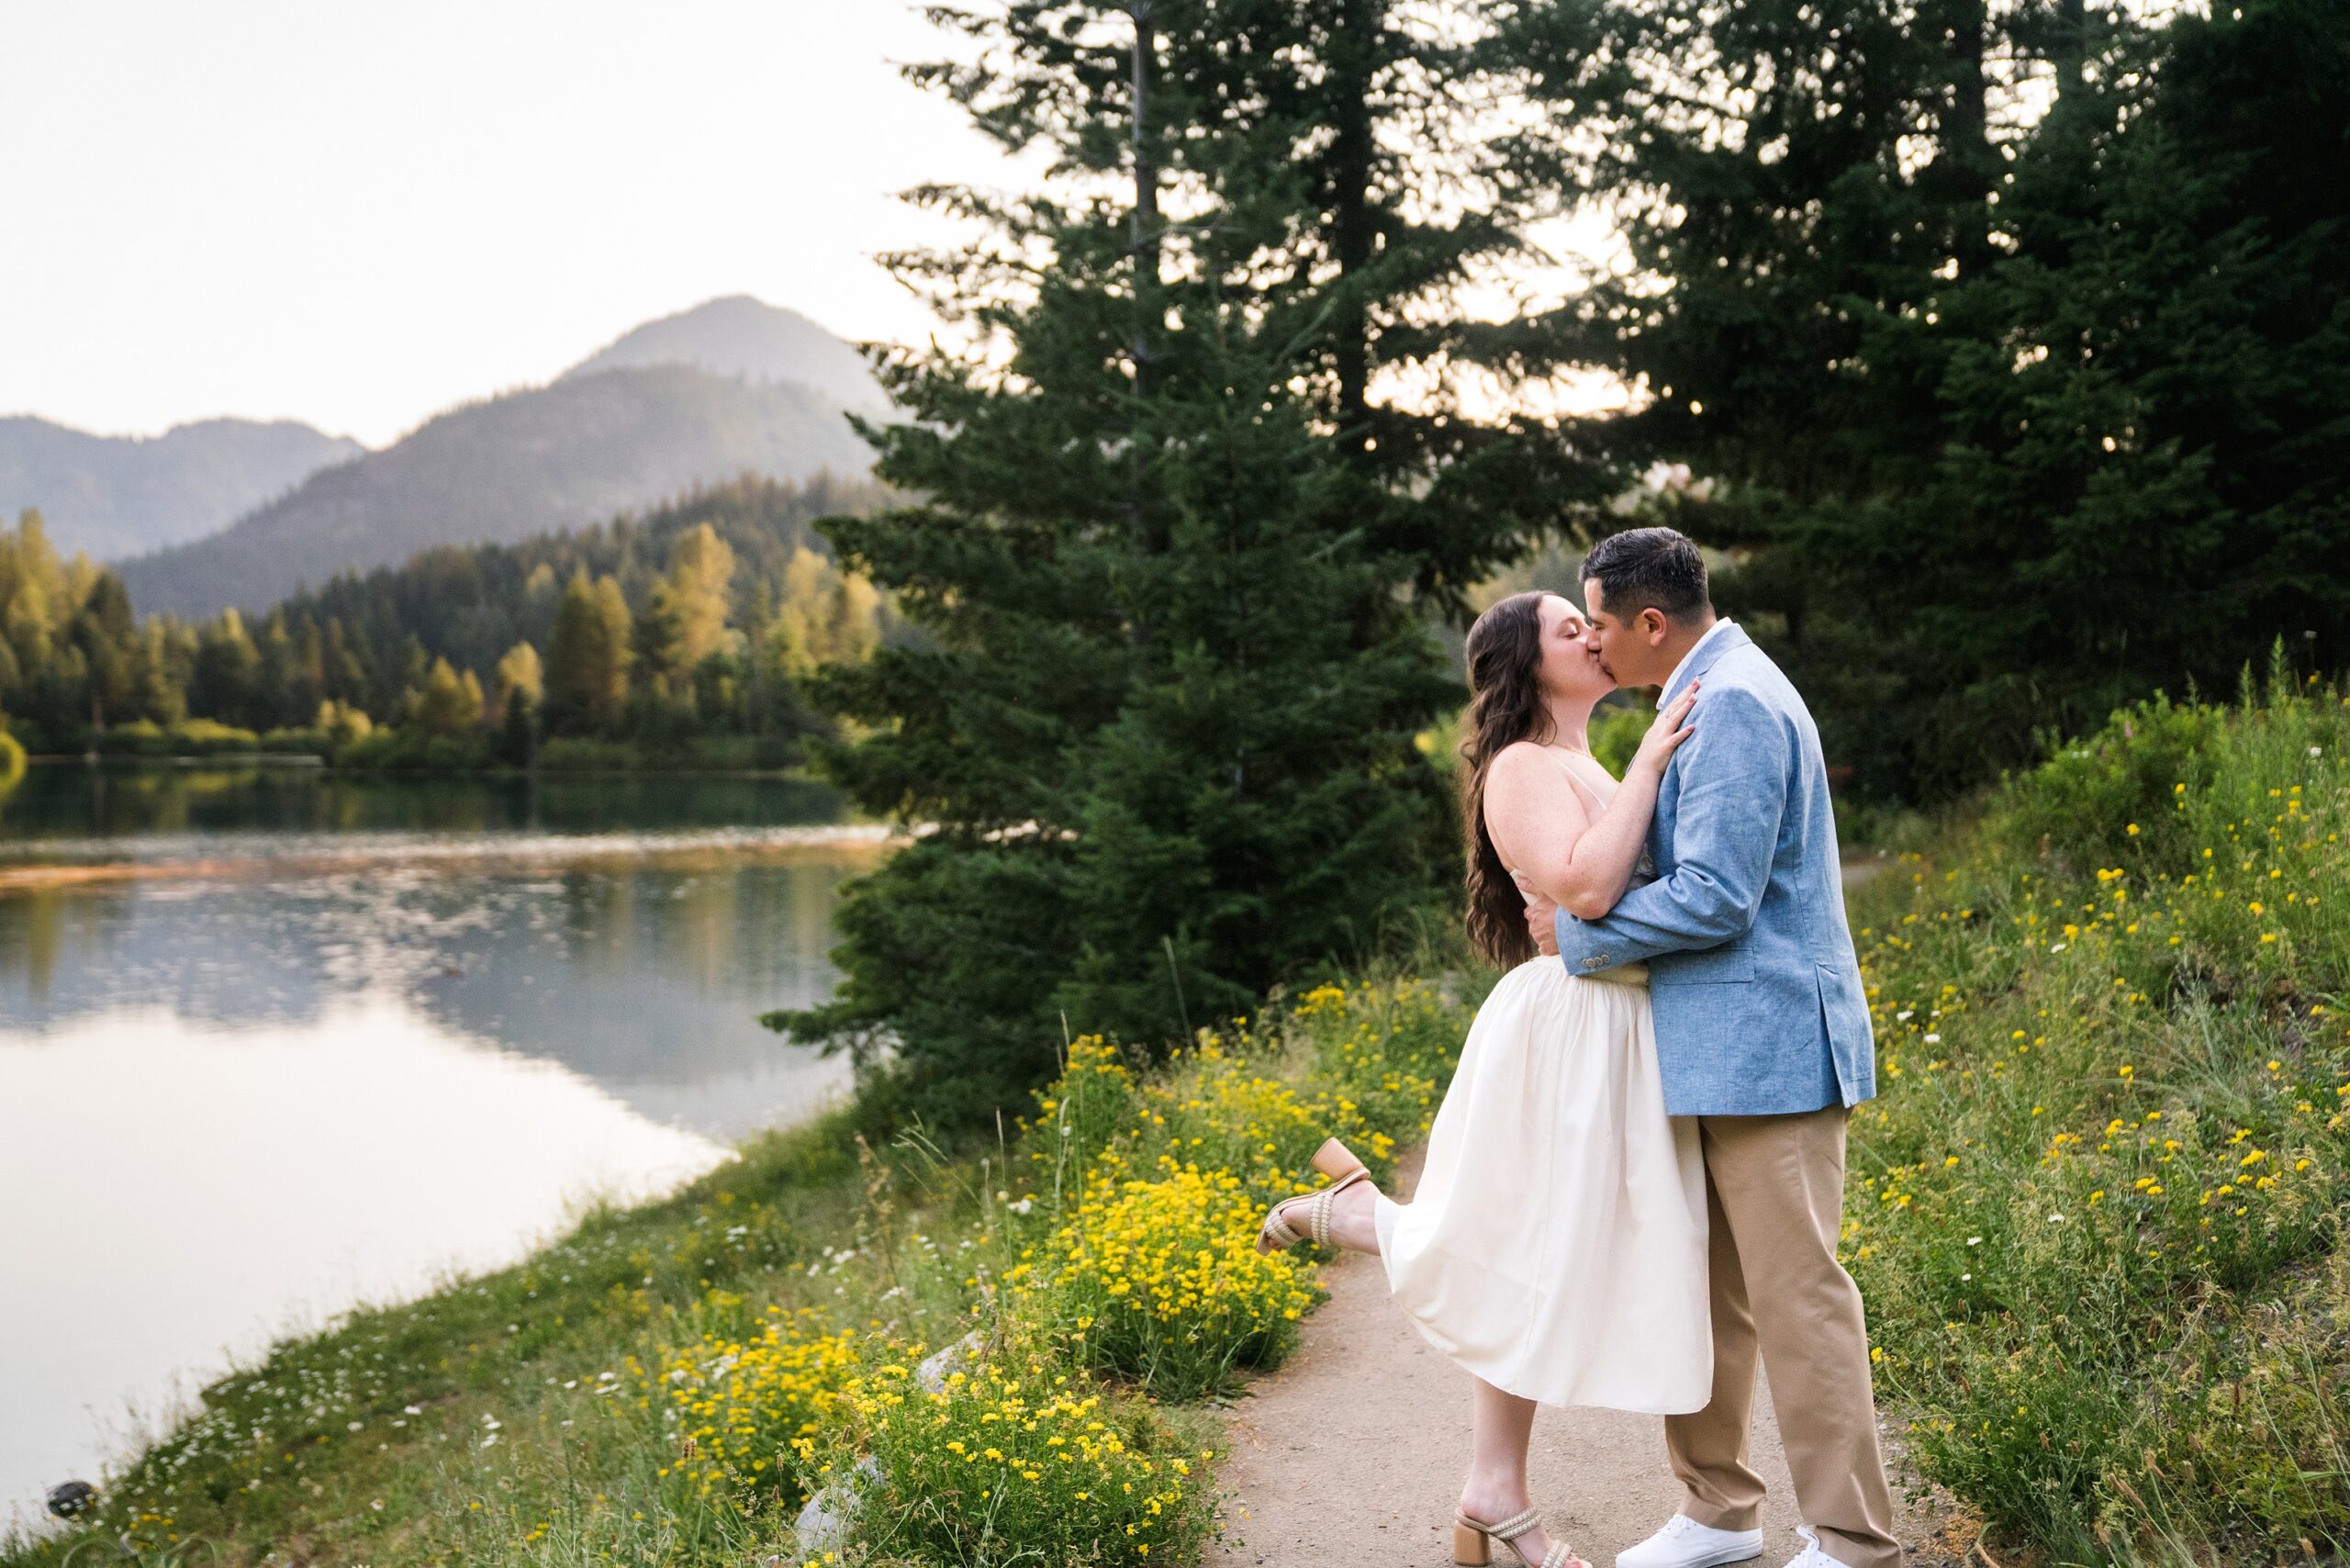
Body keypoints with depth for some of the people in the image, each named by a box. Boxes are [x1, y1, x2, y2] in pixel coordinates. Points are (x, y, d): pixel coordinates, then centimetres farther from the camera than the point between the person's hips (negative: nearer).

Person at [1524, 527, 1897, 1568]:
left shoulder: (1733, 705, -17)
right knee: (1702, 1287, 15)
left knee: (1793, 1293, -4)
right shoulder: (1707, 696, 16)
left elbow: (1714, 898, -22)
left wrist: (1575, 931, -10)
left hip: (1765, 1049, -10)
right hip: (1708, 1052, 10)